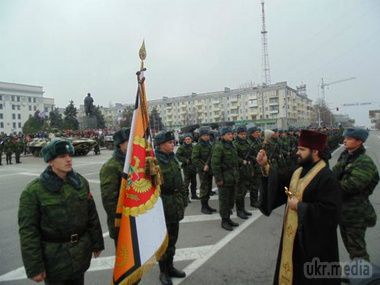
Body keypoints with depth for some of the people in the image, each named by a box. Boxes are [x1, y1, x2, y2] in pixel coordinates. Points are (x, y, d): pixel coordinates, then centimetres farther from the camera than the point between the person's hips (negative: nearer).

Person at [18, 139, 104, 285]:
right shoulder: (33, 190, -15)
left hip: (80, 253, 4)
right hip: (54, 257, -4)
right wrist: (34, 267, -12)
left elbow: (92, 215, 5)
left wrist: (97, 243, 9)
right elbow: (28, 231, -13)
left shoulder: (81, 182, -1)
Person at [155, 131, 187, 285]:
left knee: (173, 239, 19)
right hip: (162, 206, -7)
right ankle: (163, 271, 27)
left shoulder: (173, 159, 8)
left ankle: (170, 266, 38)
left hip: (175, 206, 7)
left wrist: (183, 200, 15)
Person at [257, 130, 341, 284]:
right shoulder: (299, 171, 5)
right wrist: (265, 166, -11)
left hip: (313, 239, -8)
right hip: (294, 234, 8)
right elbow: (280, 182, 3)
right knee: (293, 270, 23)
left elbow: (329, 211, -27)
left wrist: (299, 206, -22)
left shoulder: (326, 177, -22)